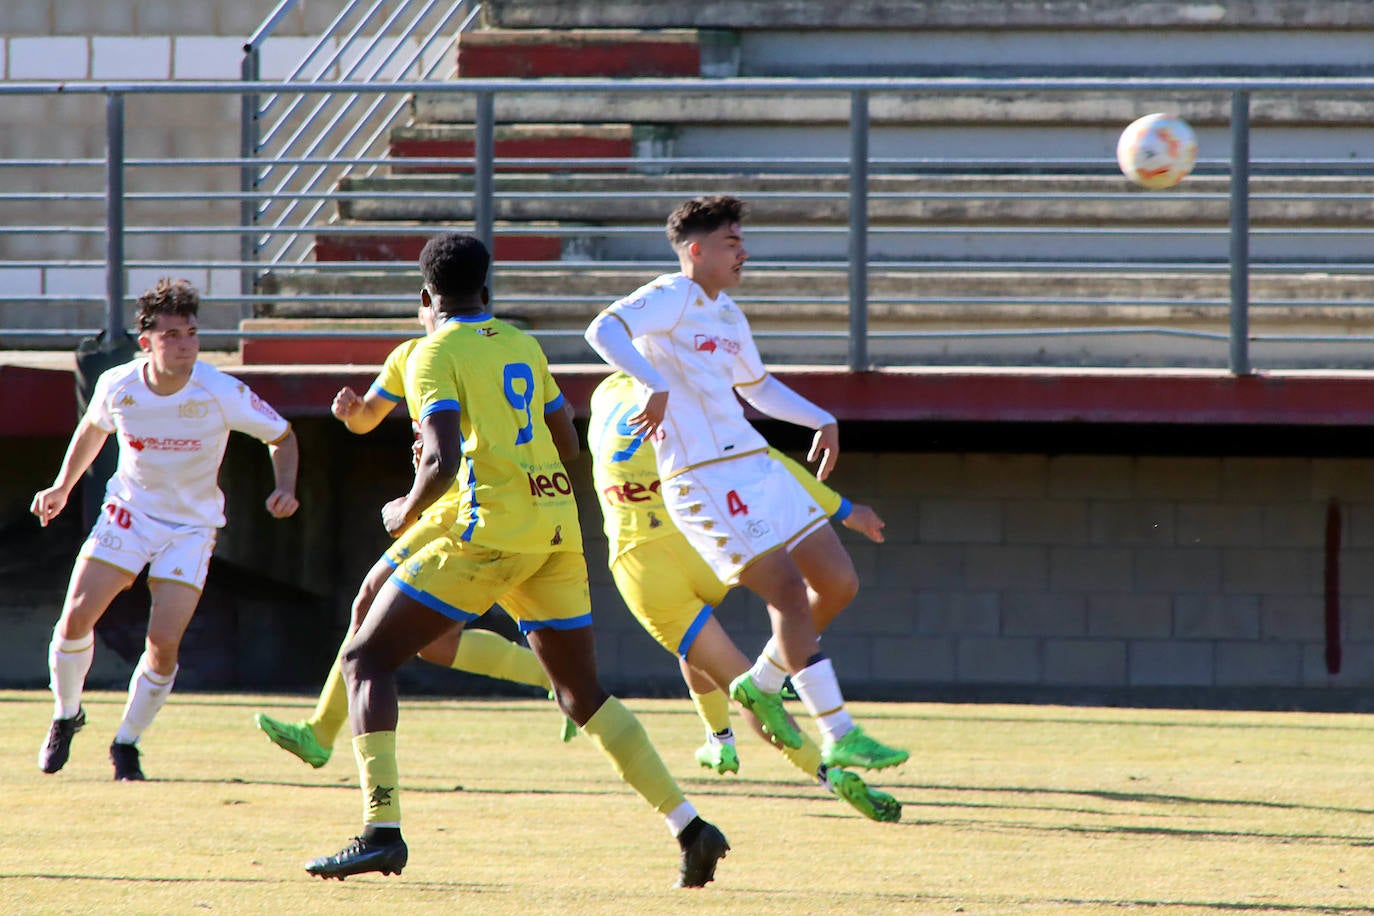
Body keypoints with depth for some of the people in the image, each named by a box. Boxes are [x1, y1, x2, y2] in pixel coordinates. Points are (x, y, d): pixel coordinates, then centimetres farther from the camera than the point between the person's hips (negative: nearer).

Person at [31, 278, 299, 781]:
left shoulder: (223, 394, -19)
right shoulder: (116, 386, -12)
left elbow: (281, 435, -3)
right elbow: (93, 429, 13)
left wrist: (284, 489, -19)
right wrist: (62, 487, 10)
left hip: (191, 526, -2)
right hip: (128, 511, 2)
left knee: (163, 641, -16)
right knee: (76, 617, -12)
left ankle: (127, 742, 7)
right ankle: (66, 715, 16)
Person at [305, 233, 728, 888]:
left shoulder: (436, 355, -4)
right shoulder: (524, 348, 17)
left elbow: (442, 462, -15)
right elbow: (567, 446, 24)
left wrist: (406, 513, 3)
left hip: (490, 532, -7)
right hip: (558, 526, 7)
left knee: (366, 659, 0)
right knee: (582, 693, 17)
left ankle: (382, 831, -14)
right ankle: (690, 826, 6)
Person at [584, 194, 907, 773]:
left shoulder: (727, 314, 20)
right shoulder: (671, 297, -7)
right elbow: (603, 330, -26)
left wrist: (822, 421, 30)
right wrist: (656, 386, -38)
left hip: (756, 466, 9)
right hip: (703, 479, -9)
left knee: (838, 583, 6)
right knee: (788, 592, -14)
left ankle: (762, 684, 24)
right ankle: (839, 738, -12)